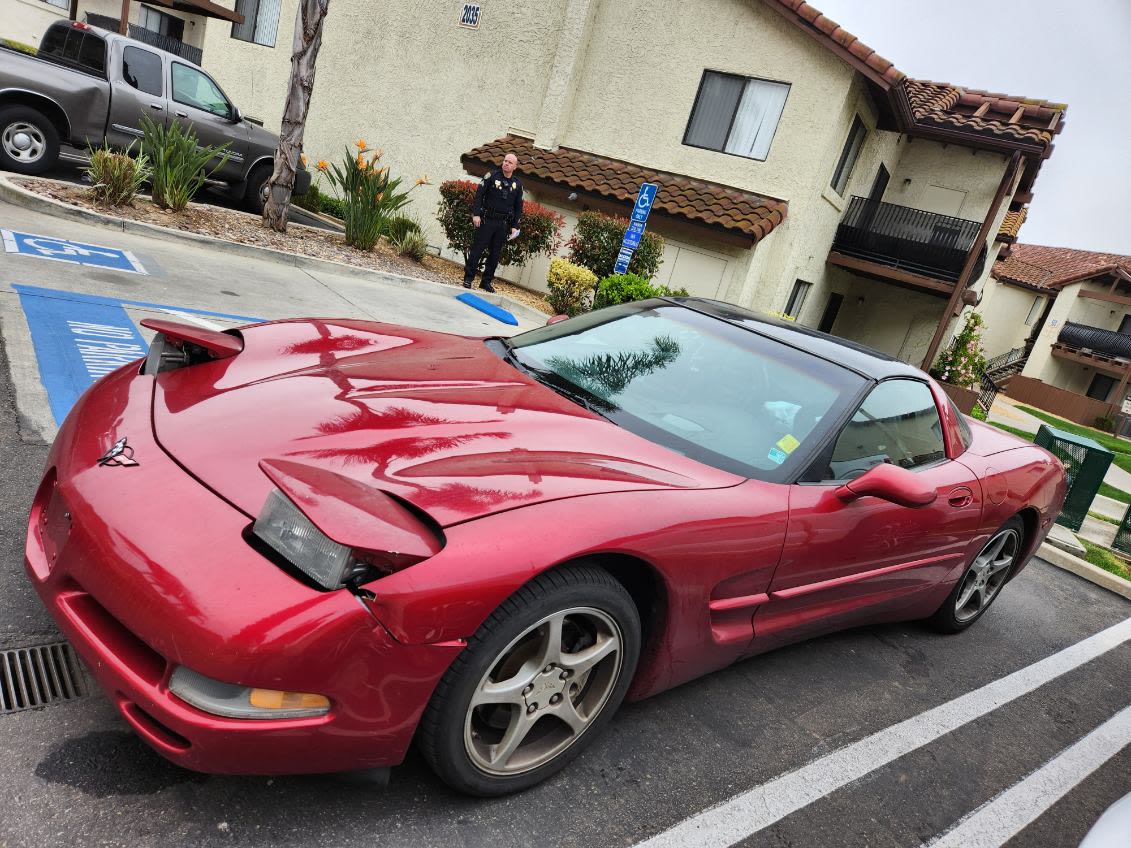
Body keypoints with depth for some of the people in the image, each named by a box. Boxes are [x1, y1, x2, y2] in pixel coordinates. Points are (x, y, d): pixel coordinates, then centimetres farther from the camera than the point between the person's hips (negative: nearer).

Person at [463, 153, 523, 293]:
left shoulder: (517, 184, 9)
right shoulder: (492, 175, -2)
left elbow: (518, 207, 13)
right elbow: (479, 194, -5)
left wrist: (515, 226, 6)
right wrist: (476, 214, -13)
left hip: (504, 224, 4)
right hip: (487, 219, -4)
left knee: (495, 254, 7)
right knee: (477, 249, -3)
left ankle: (486, 282, 15)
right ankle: (468, 278, 2)